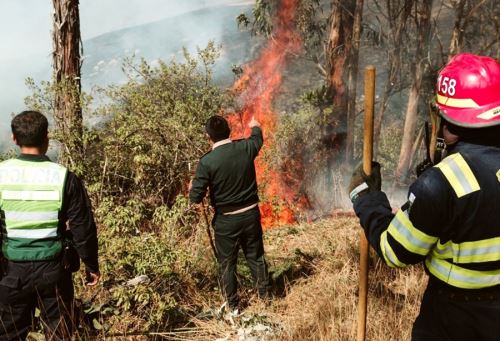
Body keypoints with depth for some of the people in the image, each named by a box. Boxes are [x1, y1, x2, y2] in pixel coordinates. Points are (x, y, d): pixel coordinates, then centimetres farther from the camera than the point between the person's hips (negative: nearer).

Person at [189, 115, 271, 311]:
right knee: (256, 257, 20)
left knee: (227, 263, 14)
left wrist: (192, 187, 7)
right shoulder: (245, 148, -7)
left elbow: (196, 198, -17)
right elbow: (257, 138, 19)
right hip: (250, 214, 4)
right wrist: (255, 127, 41)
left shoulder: (207, 161, -18)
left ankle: (233, 306, 25)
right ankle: (266, 296, 32)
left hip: (226, 220, -3)